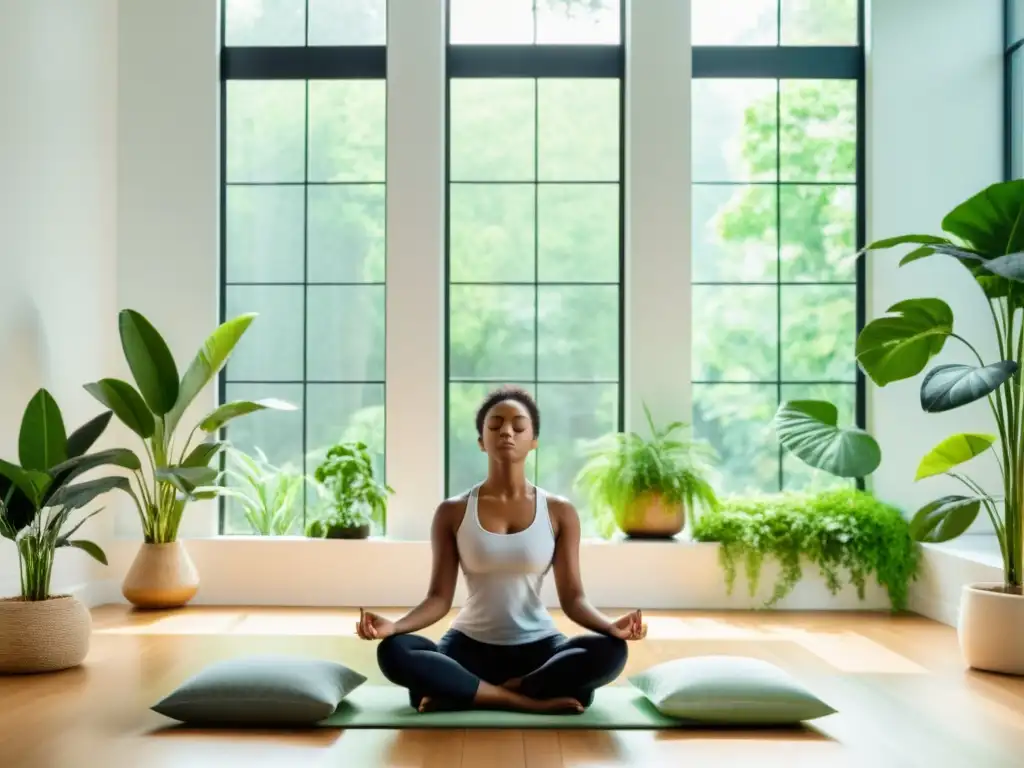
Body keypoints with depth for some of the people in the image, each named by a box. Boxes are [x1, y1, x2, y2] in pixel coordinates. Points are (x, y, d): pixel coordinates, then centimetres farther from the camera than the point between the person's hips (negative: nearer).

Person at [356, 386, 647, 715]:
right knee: (393, 651, -30)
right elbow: (439, 597, -3)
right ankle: (530, 701, -26)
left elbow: (572, 596, -3)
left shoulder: (559, 512, 1)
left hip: (538, 646, 1)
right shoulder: (452, 512, 0)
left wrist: (611, 626, -24)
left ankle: (462, 693, -22)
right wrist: (393, 625, -23)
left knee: (609, 651, -30)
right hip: (471, 644, 0)